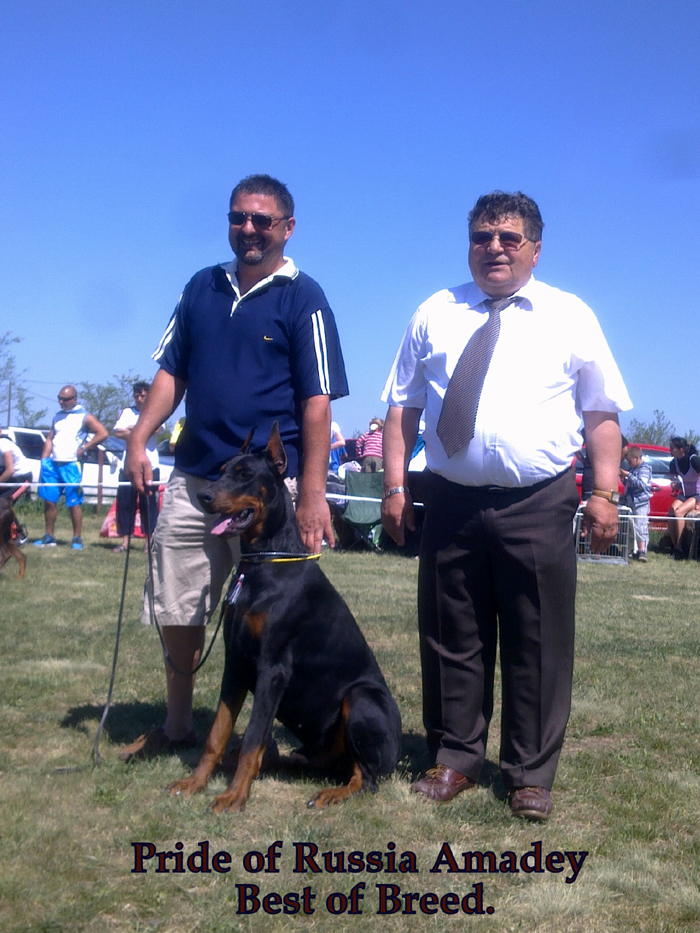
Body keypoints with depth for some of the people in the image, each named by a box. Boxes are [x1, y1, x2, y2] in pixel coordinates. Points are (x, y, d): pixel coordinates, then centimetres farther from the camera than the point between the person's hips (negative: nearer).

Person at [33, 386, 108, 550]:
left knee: (74, 503, -4)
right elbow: (50, 439, 21)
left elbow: (103, 433, -9)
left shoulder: (84, 417, 0)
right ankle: (49, 537, 13)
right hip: (53, 464, 6)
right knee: (49, 500, 4)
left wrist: (84, 448, -11)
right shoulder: (58, 416, 18)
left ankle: (77, 538, 2)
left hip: (71, 465, -5)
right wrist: (44, 460, 9)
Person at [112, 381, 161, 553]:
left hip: (150, 466, -2)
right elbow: (118, 432, -3)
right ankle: (125, 541, 6)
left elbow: (156, 428, -14)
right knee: (124, 502, 0)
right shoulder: (126, 412, 13)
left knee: (149, 504, -2)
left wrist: (133, 429, -7)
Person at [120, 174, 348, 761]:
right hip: (193, 477, 6)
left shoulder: (303, 298, -4)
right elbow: (171, 372, 15)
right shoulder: (203, 287, 12)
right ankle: (177, 726, 28)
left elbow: (317, 401, -10)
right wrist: (139, 439, 1)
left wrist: (312, 493, -17)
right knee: (176, 608, 12)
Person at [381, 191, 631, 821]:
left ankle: (531, 775, 15)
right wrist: (395, 485, 0)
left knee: (539, 644, 3)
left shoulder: (571, 317, 7)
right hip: (452, 501, 2)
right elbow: (403, 406, 10)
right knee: (450, 638, 8)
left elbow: (602, 413, 4)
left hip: (539, 506, -1)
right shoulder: (435, 315, 12)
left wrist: (605, 492, -6)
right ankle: (455, 760, 23)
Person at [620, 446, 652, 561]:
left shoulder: (644, 468, -9)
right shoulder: (632, 469, 17)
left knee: (641, 526, -14)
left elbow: (642, 484, -23)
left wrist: (628, 475, -18)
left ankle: (642, 551, -17)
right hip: (629, 502, 9)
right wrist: (624, 478, 8)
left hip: (641, 502, -9)